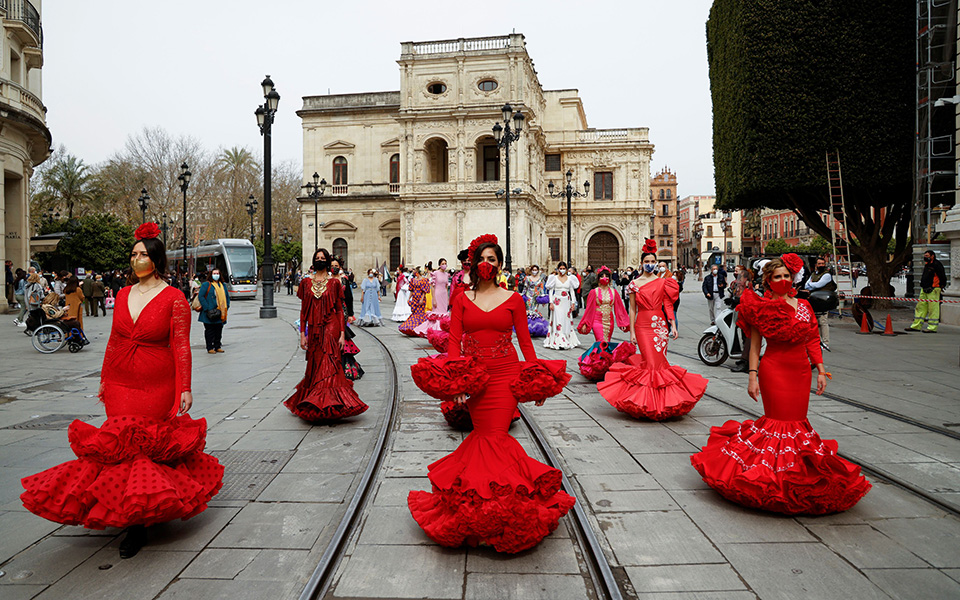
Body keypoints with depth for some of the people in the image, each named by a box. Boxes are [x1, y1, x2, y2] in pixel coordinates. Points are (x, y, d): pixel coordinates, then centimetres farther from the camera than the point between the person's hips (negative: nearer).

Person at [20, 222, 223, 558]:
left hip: (156, 386, -5)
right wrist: (104, 379, 17)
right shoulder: (123, 295, 10)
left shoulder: (174, 299, -7)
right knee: (123, 445, 4)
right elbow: (114, 340, 16)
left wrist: (185, 389, -12)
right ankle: (131, 516, 18)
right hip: (120, 384, 5)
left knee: (147, 446, -1)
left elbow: (181, 346, -9)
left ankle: (139, 524, 9)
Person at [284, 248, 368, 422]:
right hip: (313, 329, 3)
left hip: (330, 328, -3)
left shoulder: (334, 282, 2)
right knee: (314, 366, 7)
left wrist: (342, 334, -3)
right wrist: (302, 334, 4)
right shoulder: (306, 282, 8)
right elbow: (303, 310, 10)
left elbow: (340, 309, 2)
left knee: (327, 365, -12)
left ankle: (327, 406, -12)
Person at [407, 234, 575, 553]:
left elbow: (525, 342, 6)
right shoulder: (462, 299, 8)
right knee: (484, 435, 3)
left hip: (505, 374, -1)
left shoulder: (513, 299, 5)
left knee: (494, 436, -5)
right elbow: (454, 341, 1)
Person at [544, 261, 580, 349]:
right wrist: (551, 302, -7)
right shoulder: (554, 278, 2)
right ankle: (559, 342, -10)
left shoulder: (570, 278, 8)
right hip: (557, 302, -2)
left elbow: (572, 291, 9)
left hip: (566, 302, 3)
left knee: (566, 321, 3)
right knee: (558, 321, -8)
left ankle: (568, 340, 10)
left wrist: (573, 302, 2)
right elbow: (551, 291, 1)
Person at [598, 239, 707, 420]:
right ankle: (650, 399, 1)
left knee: (659, 361, 0)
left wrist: (673, 326, 0)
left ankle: (659, 398, 15)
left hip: (660, 325, 2)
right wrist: (632, 332, 0)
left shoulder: (663, 282, 8)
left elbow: (668, 306, 8)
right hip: (642, 326, -2)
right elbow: (632, 310, 4)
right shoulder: (634, 283, 4)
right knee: (652, 362, -9)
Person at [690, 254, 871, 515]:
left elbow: (813, 341, 12)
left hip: (801, 370, 5)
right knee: (779, 420, -3)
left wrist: (821, 370, 6)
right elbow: (754, 345, -5)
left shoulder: (803, 306, 9)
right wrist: (753, 376, -11)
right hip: (774, 370, -5)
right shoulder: (762, 307, -4)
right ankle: (775, 475, 9)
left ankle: (797, 474, 24)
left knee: (798, 420, 9)